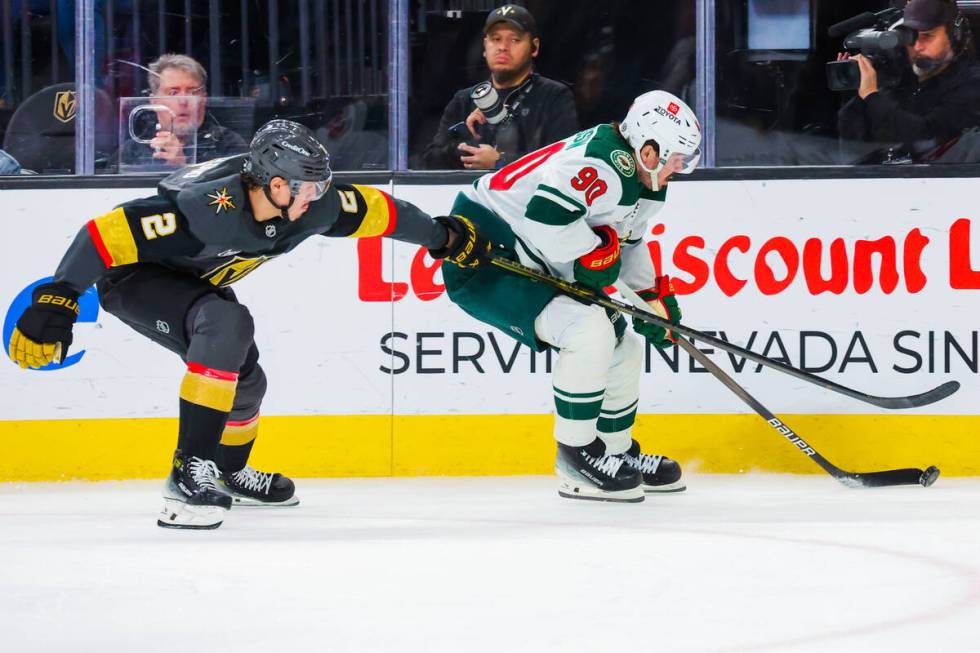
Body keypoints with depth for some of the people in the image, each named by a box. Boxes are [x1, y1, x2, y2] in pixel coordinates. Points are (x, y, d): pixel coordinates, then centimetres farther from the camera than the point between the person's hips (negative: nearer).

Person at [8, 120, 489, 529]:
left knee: (245, 381, 14)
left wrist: (442, 236, 13)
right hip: (132, 275, -8)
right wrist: (55, 302, -41)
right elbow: (108, 232, -39)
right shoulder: (209, 209, -39)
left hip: (193, 281, 8)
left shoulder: (311, 208, -17)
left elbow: (370, 210, 2)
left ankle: (228, 473, 47)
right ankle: (190, 470, -30)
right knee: (228, 323, -32)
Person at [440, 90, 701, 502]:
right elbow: (545, 211, -38)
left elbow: (627, 242, 24)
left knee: (621, 340, 15)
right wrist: (593, 254, -23)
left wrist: (651, 297, 14)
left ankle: (617, 452, 33)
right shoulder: (604, 164, -26)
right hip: (483, 260, -11)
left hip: (534, 264, 11)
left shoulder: (640, 181, 9)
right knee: (589, 328, -25)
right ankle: (577, 459, -11)